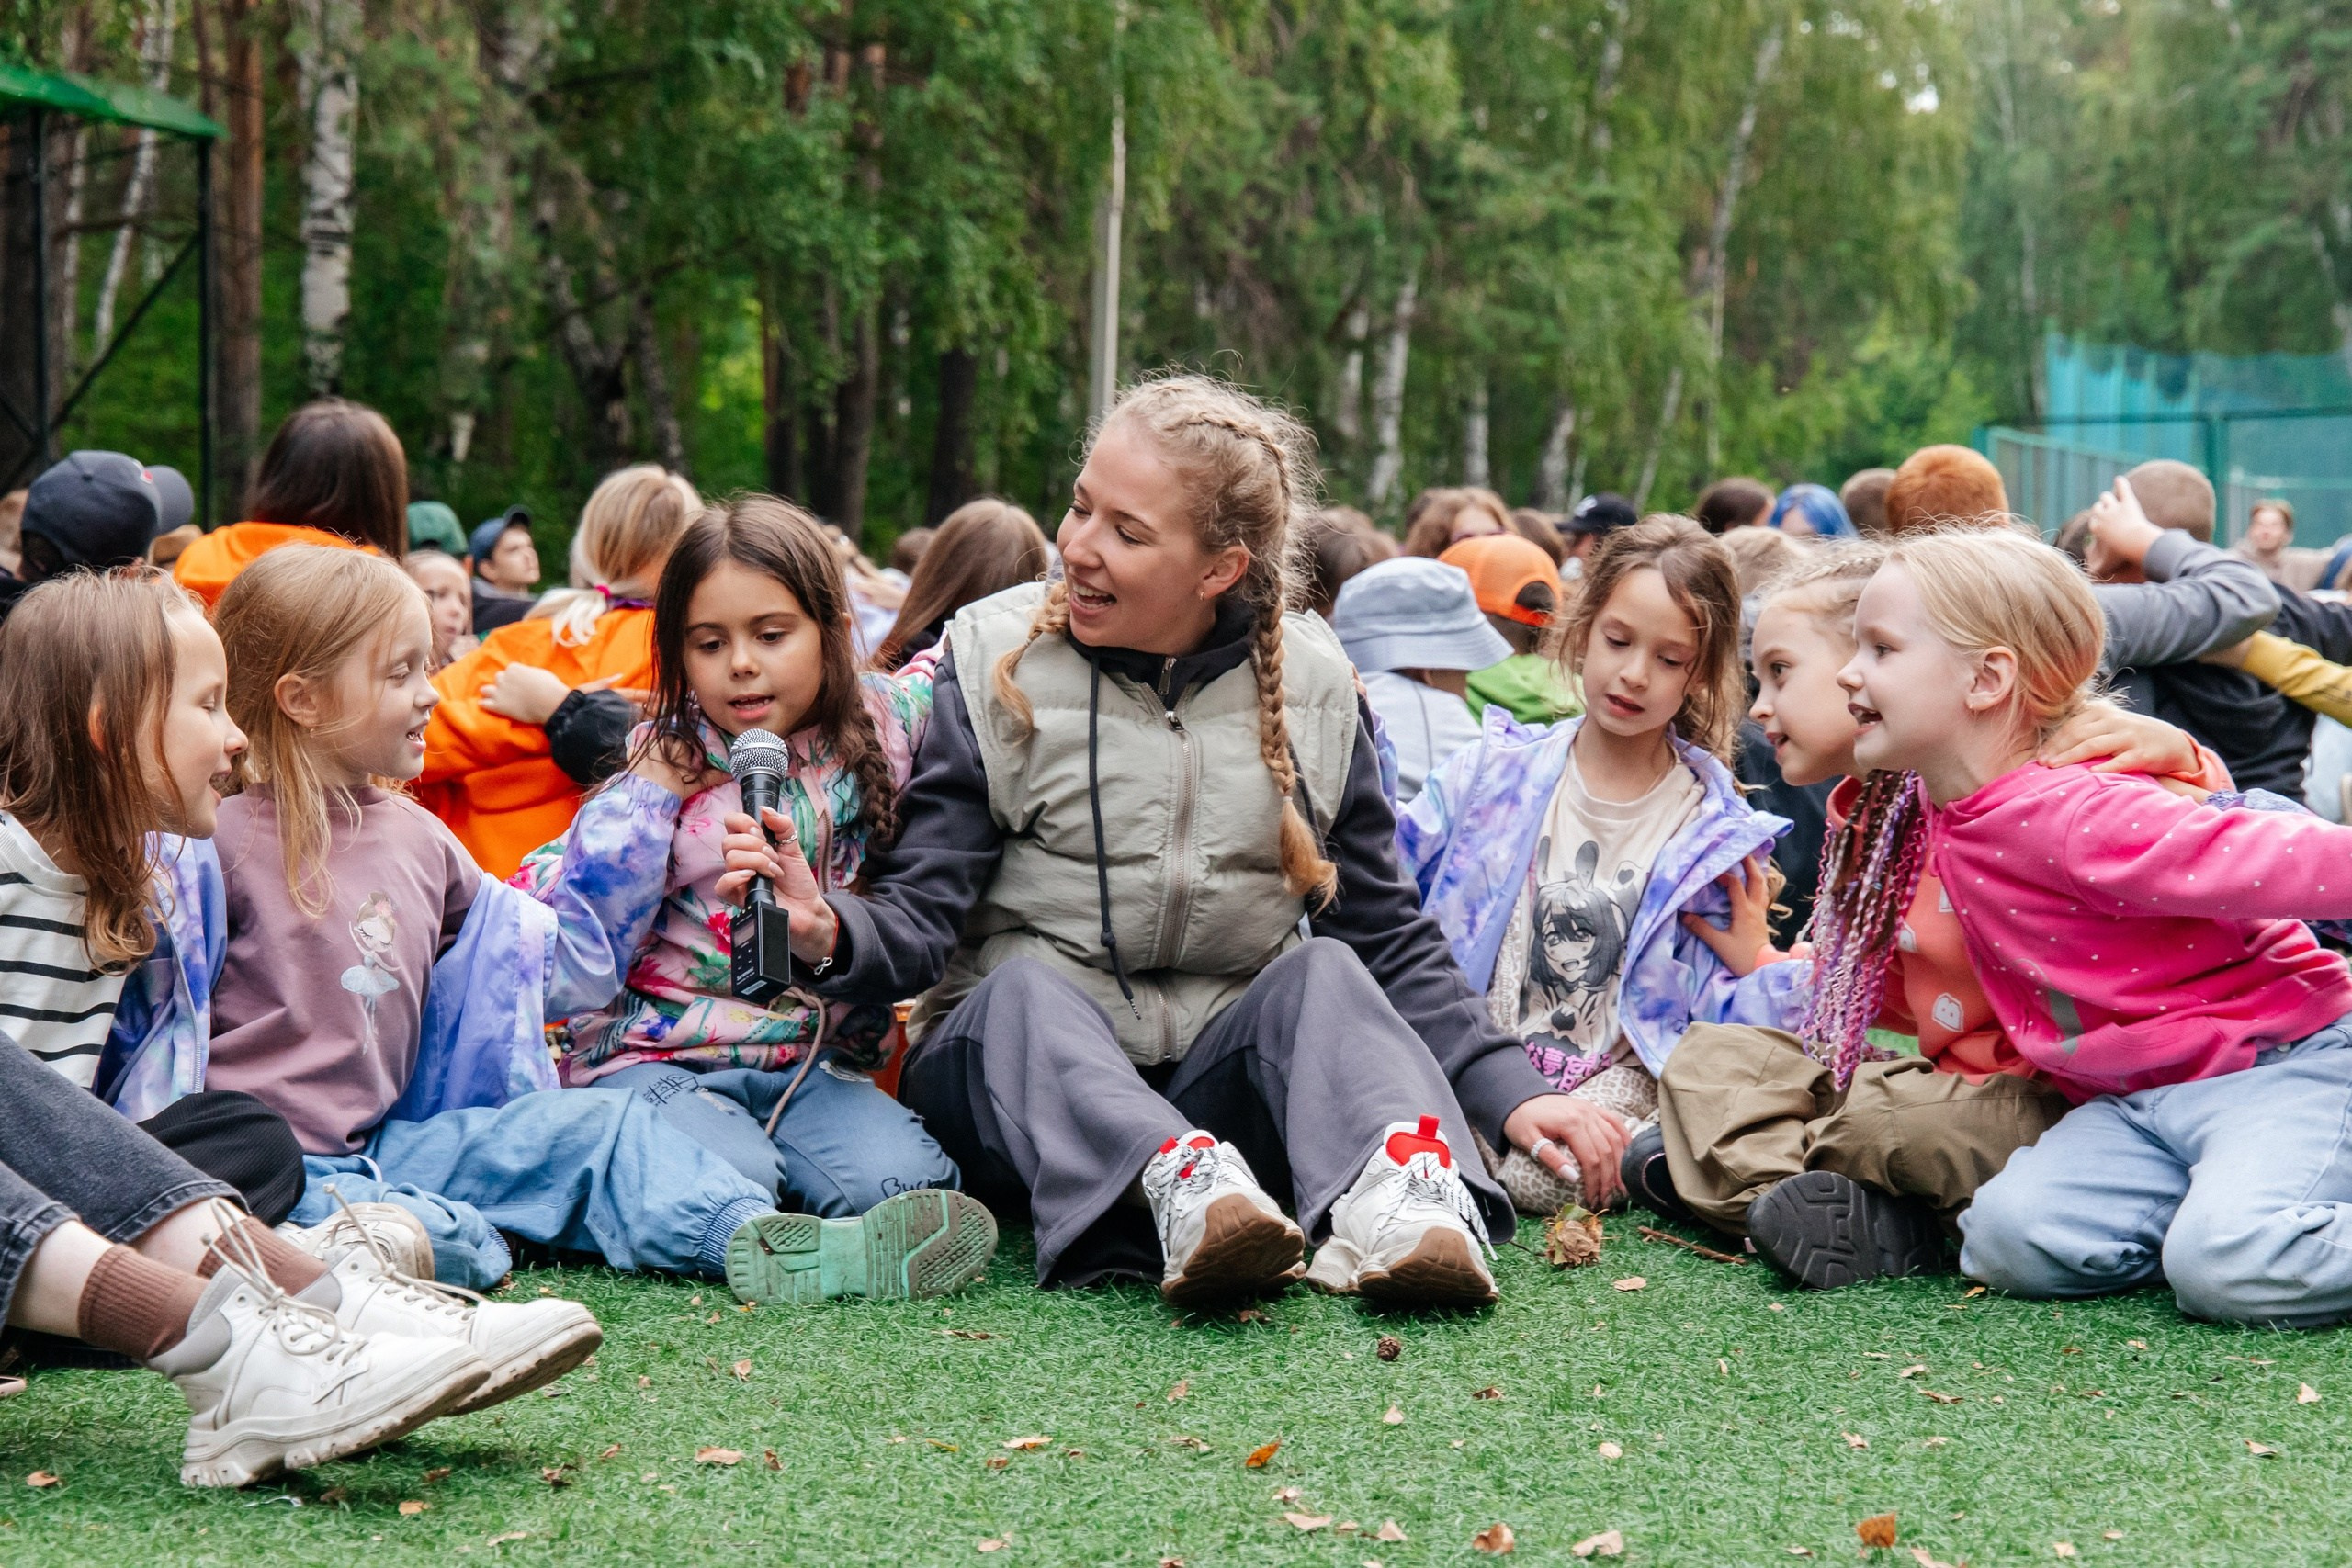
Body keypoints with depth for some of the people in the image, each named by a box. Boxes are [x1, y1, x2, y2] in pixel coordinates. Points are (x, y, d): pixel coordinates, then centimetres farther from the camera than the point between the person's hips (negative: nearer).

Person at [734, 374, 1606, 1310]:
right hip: (1018, 1070, -2)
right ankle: (1182, 1188, -57)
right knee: (1023, 985, -31)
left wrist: (1507, 1092, -4)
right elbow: (924, 912, -10)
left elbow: (1387, 934, 7)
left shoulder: (1310, 688, 3)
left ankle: (1402, 1193, -50)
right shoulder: (997, 664, -4)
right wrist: (830, 934, -33)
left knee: (1324, 969, -24)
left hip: (1219, 1079, 2)